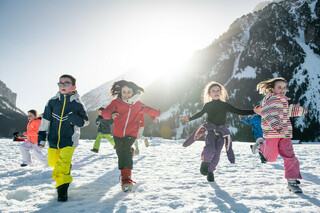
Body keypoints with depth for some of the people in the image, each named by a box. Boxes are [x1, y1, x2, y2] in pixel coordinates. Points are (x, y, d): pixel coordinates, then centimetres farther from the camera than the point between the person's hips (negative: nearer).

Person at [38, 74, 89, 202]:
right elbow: (45, 120, 5)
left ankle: (62, 187, -2)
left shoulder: (78, 104, -5)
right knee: (52, 162, 16)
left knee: (63, 163, -15)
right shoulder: (52, 102, 0)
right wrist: (42, 136, 3)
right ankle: (66, 166, 47)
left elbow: (85, 122, 1)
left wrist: (75, 119, -20)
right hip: (54, 139, 4)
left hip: (69, 139, -4)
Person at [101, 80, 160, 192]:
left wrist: (158, 113, 34)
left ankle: (126, 178, -26)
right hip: (118, 133, 2)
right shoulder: (116, 102, -2)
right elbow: (104, 112, -16)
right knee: (120, 152, 14)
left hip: (131, 133, -2)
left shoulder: (138, 105, 5)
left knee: (126, 151, -22)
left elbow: (148, 110, 26)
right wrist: (111, 114, -38)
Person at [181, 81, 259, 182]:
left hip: (221, 132, 1)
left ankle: (210, 171, 21)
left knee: (216, 154, -2)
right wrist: (189, 119, 18)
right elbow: (200, 114, 21)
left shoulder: (225, 105, 2)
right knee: (210, 149, -24)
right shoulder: (207, 105, 3)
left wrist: (254, 111, -4)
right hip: (209, 130, -1)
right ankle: (204, 163, 5)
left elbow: (239, 112, 2)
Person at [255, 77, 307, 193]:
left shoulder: (284, 100, 16)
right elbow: (266, 112, -28)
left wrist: (302, 110, 45)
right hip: (272, 133, -7)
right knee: (271, 158, 6)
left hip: (285, 133, 7)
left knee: (289, 156, -1)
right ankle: (260, 146, 35)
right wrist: (275, 124, -42)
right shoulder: (272, 99, -12)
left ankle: (292, 181, 7)